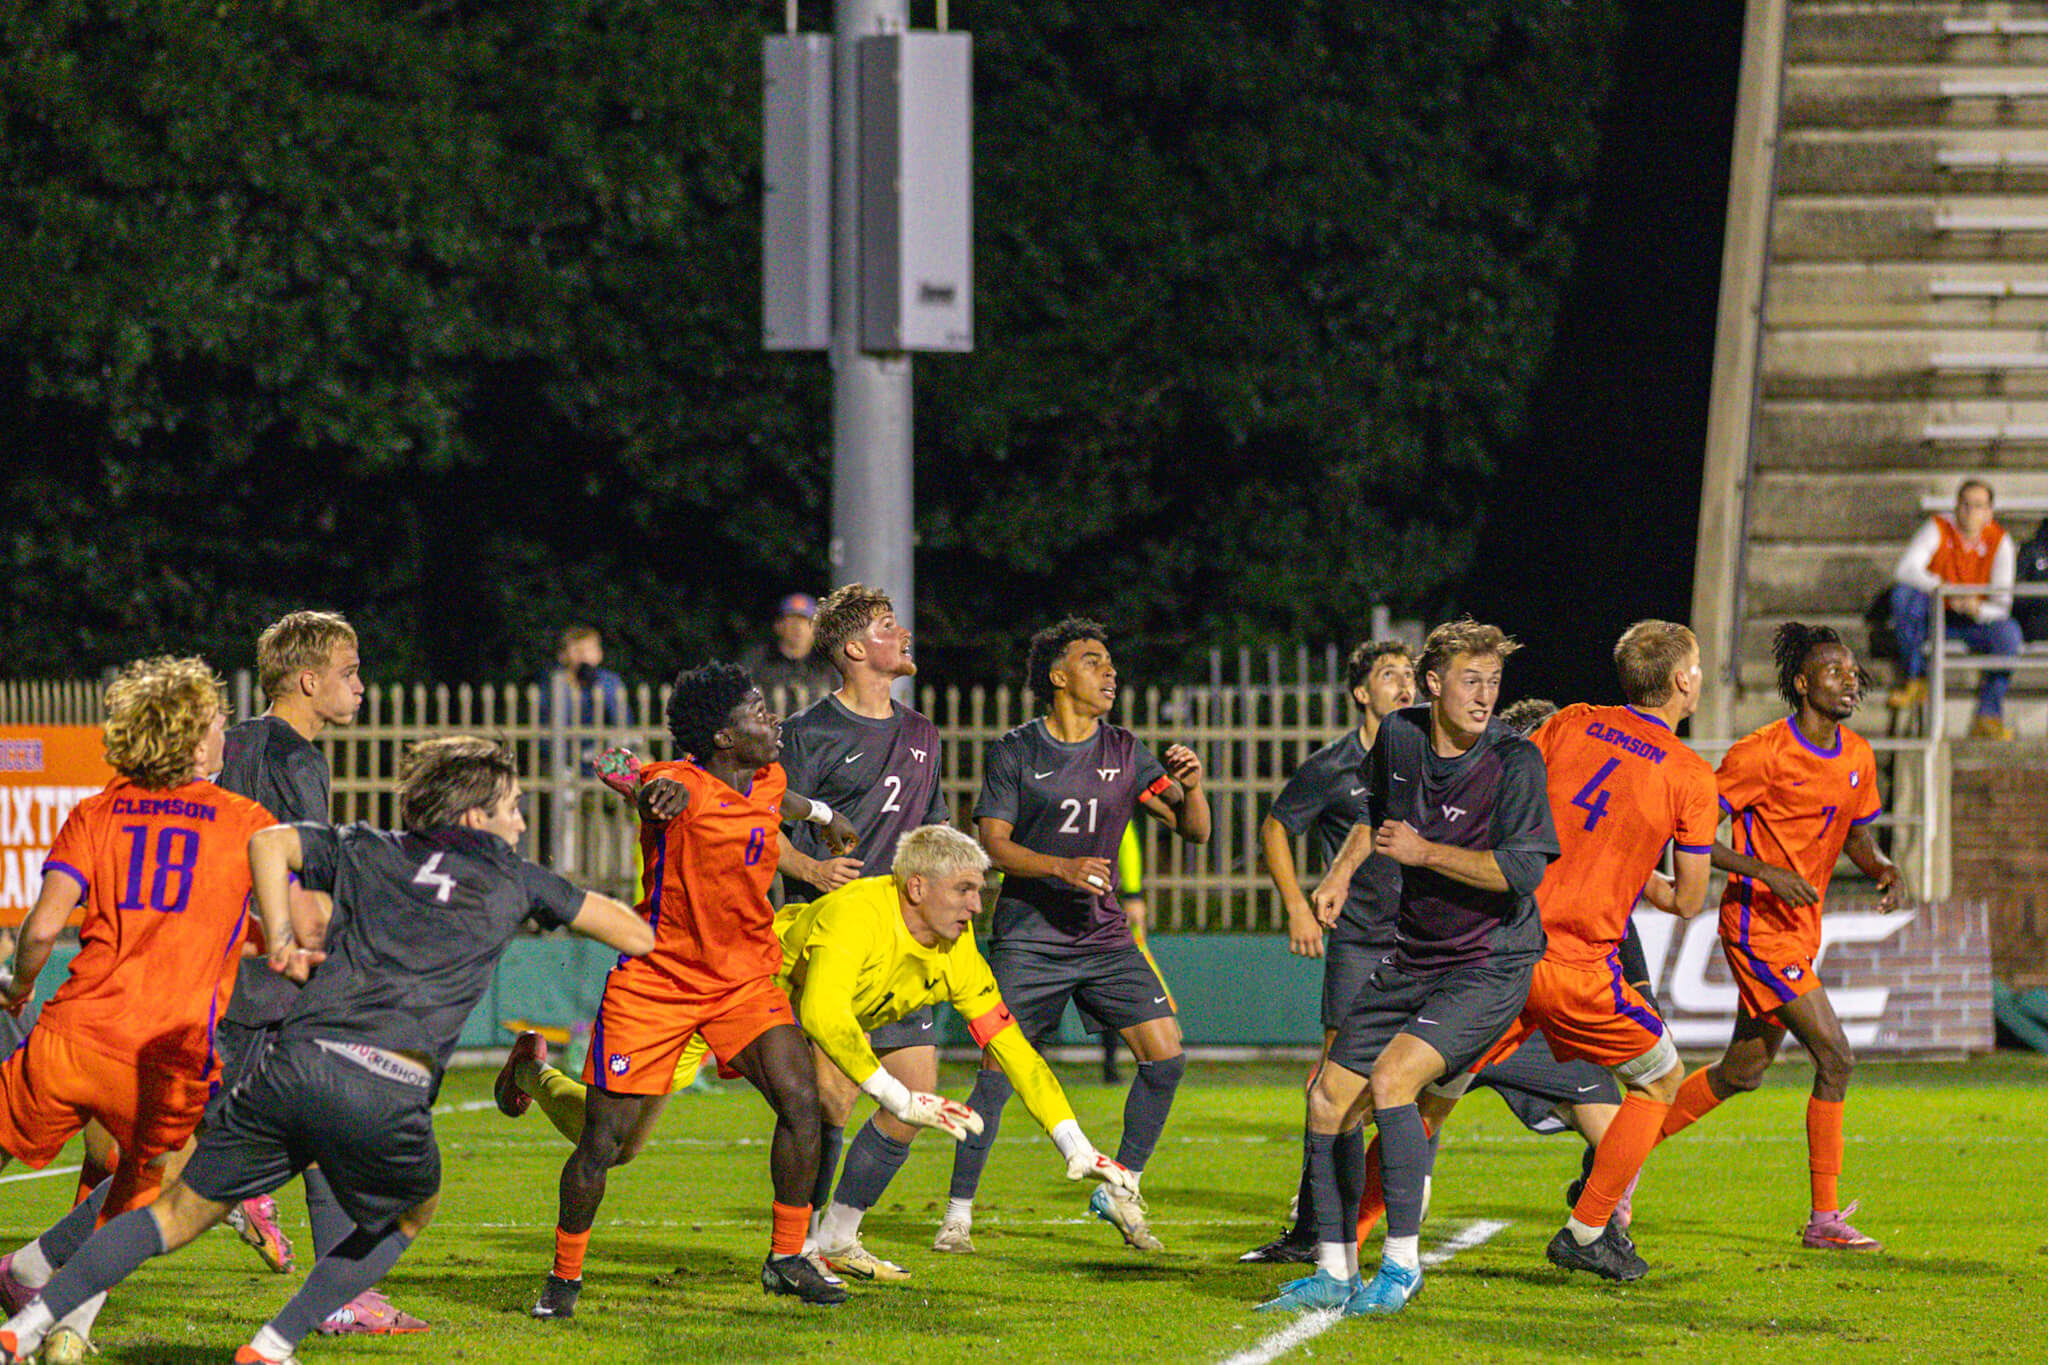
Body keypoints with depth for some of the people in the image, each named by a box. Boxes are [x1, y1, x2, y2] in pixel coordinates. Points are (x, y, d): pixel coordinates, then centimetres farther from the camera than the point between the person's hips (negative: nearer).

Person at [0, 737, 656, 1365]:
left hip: (296, 1064, 3)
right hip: (391, 1095, -2)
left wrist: (282, 939, 12)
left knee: (182, 1211, 15)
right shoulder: (515, 881, 18)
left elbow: (270, 843, 6)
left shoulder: (368, 852, 22)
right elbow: (636, 936, 23)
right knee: (411, 1214, 28)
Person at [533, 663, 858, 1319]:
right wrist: (665, 793, -68)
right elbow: (656, 791, -44)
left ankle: (787, 1258, 1)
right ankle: (564, 1276, 18)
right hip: (655, 981, -5)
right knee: (604, 1143, -4)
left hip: (744, 979, 5)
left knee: (800, 1098, -14)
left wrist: (823, 814, 48)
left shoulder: (767, 783, 3)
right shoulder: (679, 785, -19)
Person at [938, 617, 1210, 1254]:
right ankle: (958, 1212, 2)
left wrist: (1191, 787, -14)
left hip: (1104, 935, 4)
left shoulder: (1124, 752, 9)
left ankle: (1121, 1190, 6)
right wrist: (1063, 869, -22)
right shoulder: (1013, 753, -1)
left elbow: (1193, 830, 8)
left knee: (1166, 1056, -9)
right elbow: (994, 844, -7)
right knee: (998, 1070, -9)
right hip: (1028, 936, -4)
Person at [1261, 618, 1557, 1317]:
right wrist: (1344, 867, 15)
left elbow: (1522, 869, -23)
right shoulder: (1399, 735, 2)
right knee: (1330, 1098, 2)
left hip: (1491, 965, -7)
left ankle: (1401, 1262, -15)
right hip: (1413, 962, 7)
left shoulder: (1515, 761, -15)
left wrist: (1423, 851, -19)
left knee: (1391, 1078, -24)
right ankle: (1335, 1272, 12)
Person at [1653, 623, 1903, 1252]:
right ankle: (1825, 1218, -8)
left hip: (1800, 930, 9)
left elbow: (1855, 834, 21)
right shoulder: (1762, 755, -16)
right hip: (1759, 925, -9)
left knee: (1742, 1071, 15)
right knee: (1835, 1057, -14)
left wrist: (1882, 868, -1)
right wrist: (1764, 871, -25)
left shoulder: (1858, 756, 7)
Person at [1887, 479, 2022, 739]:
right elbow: (1905, 569, -26)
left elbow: (2002, 605, -12)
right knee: (1904, 591, -30)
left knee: (2009, 633, -30)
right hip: (1932, 619, 0)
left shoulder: (1999, 542, -8)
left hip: (1976, 620, 0)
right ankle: (1914, 677, -17)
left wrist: (1978, 609, -35)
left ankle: (1988, 717, -23)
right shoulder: (1938, 529, -11)